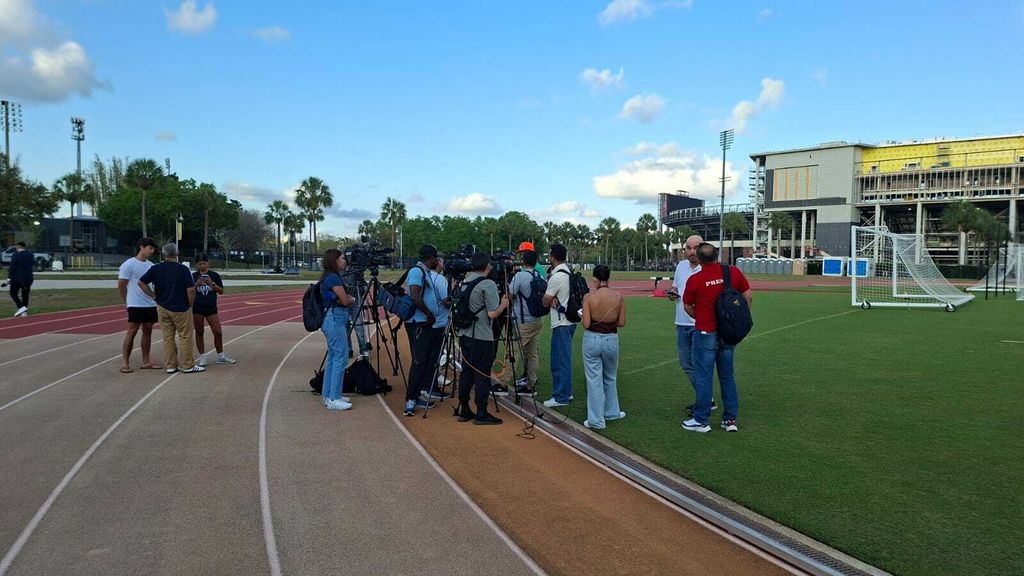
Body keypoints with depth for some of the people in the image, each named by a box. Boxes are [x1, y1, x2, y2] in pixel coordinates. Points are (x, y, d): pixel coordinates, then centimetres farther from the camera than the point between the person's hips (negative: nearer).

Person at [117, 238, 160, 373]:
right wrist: (127, 301, 1)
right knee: (132, 331, -5)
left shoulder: (151, 265, 11)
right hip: (136, 305, -6)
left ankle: (146, 362, 14)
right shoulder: (129, 264, -8)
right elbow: (121, 286, -6)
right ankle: (125, 362, 2)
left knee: (147, 331, 8)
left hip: (151, 304, 6)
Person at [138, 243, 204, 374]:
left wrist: (154, 296, 5)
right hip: (180, 309, -4)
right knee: (185, 337, 3)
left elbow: (141, 282, 0)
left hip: (162, 308, 4)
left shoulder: (155, 269, 1)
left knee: (168, 337, 11)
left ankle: (170, 365, 14)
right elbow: (191, 290, -14)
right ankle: (188, 366, 6)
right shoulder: (183, 269, -10)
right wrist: (190, 304, 1)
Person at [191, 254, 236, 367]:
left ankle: (220, 356, 16)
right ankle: (202, 357, 15)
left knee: (218, 332, 1)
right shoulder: (193, 276, -1)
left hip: (211, 308, 1)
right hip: (197, 308, -1)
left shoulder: (214, 275, 1)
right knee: (199, 332, 6)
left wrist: (212, 283, -16)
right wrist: (197, 284, -19)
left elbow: (221, 291, -1)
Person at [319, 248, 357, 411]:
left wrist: (348, 299, 2)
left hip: (332, 319, 10)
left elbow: (344, 299, 21)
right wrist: (352, 299, 6)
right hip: (335, 320, -10)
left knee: (333, 357, 14)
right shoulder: (333, 278, -15)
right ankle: (334, 399, -5)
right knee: (341, 358, -8)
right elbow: (345, 301, -14)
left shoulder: (328, 277, 15)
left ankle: (329, 395, 19)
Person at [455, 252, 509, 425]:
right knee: (482, 375, -2)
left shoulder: (465, 283, 11)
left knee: (467, 372, 13)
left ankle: (463, 410, 18)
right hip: (482, 338, -8)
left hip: (465, 335, 8)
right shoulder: (488, 285, -14)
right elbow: (493, 313, -18)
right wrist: (504, 304, 0)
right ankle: (481, 414, 1)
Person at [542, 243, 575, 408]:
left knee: (560, 360, -4)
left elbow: (545, 302, -12)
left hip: (561, 323, -10)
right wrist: (553, 299, -10)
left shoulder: (556, 277, -19)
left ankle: (561, 397, 0)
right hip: (570, 320, 10)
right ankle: (566, 392, 25)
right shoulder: (569, 272, 10)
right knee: (564, 358, 17)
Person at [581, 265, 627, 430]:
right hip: (611, 340, 2)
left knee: (594, 380, 7)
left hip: (592, 339, -2)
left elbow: (586, 324, -13)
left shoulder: (589, 297, -13)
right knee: (610, 378, 23)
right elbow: (621, 323, -2)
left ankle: (596, 420, 11)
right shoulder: (618, 296, -6)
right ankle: (611, 412, 37)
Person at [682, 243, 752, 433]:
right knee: (728, 376, 14)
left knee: (704, 377, 5)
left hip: (706, 333, -4)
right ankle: (730, 419, 18)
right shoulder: (734, 272, -4)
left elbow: (687, 307, 0)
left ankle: (702, 420, 12)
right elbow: (748, 297, 2)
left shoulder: (694, 280, -12)